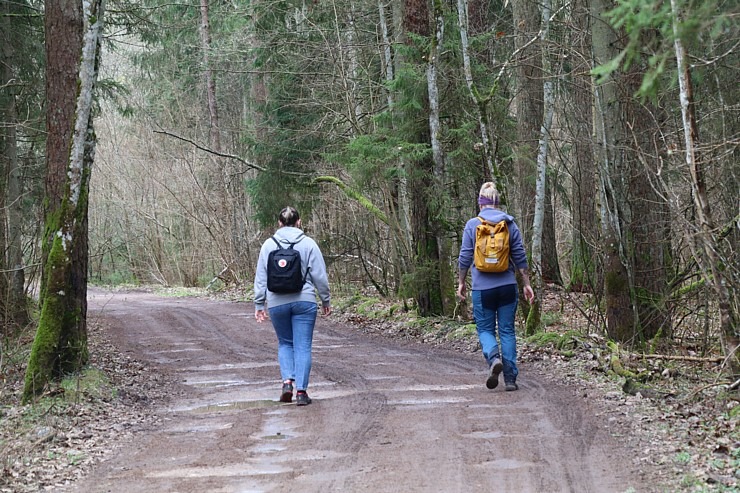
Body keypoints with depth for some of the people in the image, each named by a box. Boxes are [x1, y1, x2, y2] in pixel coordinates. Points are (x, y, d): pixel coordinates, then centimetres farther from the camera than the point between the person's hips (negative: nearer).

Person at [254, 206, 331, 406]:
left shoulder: (269, 245, 3)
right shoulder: (308, 244, -1)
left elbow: (261, 277, 5)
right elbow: (320, 276, 0)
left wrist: (259, 304, 12)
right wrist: (326, 300, 11)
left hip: (277, 303, 1)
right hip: (304, 301, -1)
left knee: (285, 343, 18)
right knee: (303, 346, 3)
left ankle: (287, 381, -1)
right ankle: (301, 391, -2)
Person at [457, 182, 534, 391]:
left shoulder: (472, 225, -3)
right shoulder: (510, 224, 2)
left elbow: (465, 258, -2)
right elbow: (520, 257, 2)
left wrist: (461, 282, 10)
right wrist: (527, 284, 7)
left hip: (482, 287, -2)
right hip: (507, 286, 2)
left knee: (485, 329, 10)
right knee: (507, 330, 8)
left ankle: (494, 358, -20)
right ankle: (510, 378, 4)